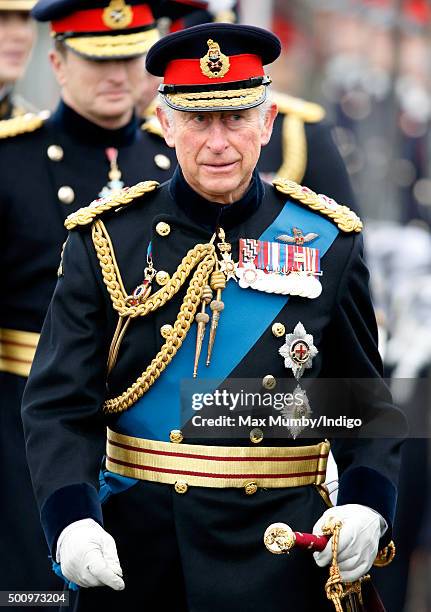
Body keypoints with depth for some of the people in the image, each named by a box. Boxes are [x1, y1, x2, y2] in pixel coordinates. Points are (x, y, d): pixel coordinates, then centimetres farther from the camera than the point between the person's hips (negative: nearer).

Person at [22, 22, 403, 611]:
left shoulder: (327, 240, 1)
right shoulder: (107, 238, -1)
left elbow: (365, 402, 4)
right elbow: (59, 403, -5)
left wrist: (366, 507, -14)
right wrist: (72, 519, -22)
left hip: (280, 556, 0)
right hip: (136, 549, 0)